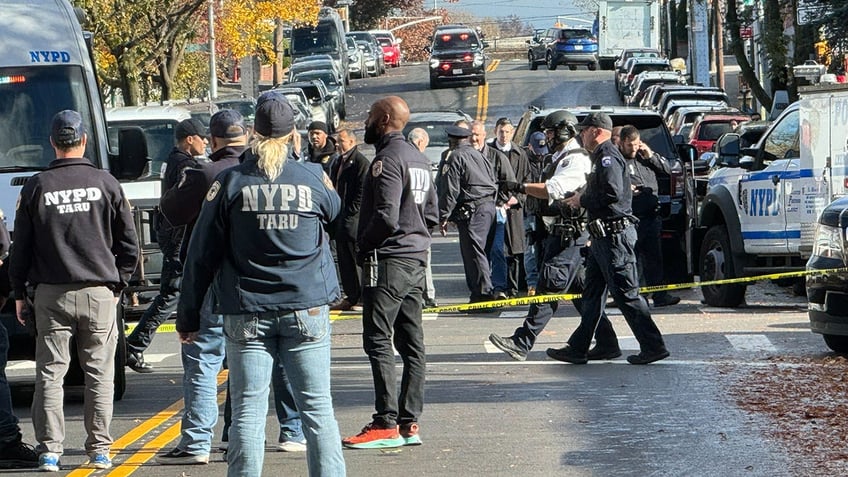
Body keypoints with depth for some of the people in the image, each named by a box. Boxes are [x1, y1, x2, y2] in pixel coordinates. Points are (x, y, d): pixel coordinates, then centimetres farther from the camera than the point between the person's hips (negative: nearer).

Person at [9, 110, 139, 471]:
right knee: (99, 374, 6)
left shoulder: (36, 187, -2)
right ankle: (99, 450, 5)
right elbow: (129, 242, 4)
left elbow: (21, 246, 3)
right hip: (99, 292, 0)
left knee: (50, 373, 4)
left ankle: (49, 451, 1)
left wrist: (19, 292, 11)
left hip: (51, 293, 0)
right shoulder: (105, 183, -1)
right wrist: (118, 282, 15)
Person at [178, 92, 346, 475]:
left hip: (247, 314, -1)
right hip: (307, 310, 1)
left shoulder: (230, 182, -2)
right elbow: (334, 211, 23)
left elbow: (202, 254, 1)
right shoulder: (313, 178, -1)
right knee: (317, 407, 4)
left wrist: (188, 315, 7)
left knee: (247, 410, 1)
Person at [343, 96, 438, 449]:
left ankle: (387, 424, -9)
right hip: (416, 260, 9)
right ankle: (410, 422, 10)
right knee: (411, 343, 9)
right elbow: (431, 214, 18)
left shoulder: (388, 160, -15)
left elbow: (386, 216, -21)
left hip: (388, 261, -9)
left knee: (378, 341, -7)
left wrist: (363, 244, -7)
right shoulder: (419, 159, 14)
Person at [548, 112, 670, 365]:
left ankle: (653, 346, -4)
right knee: (592, 293, 12)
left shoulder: (608, 156, -13)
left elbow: (612, 193, -25)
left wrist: (583, 199, -13)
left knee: (626, 293, -8)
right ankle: (578, 348, 15)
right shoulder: (601, 156, 20)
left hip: (615, 236, -11)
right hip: (603, 237, 11)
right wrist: (582, 199, 10)